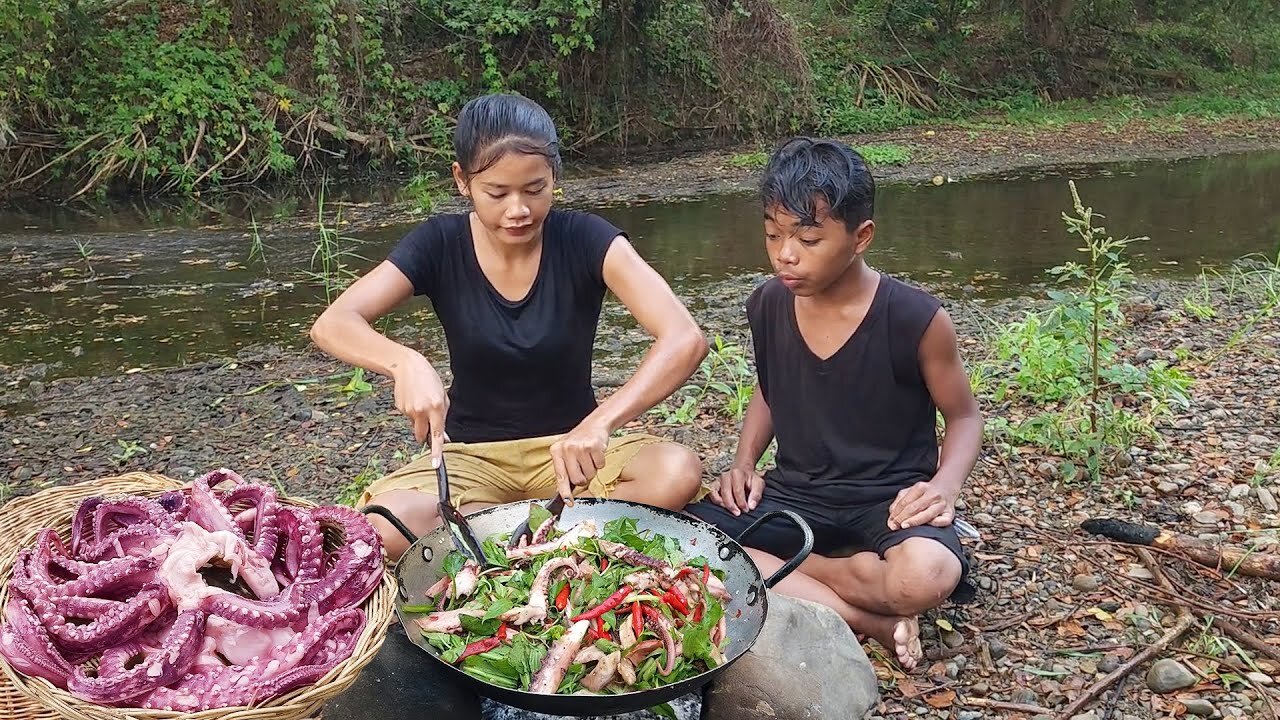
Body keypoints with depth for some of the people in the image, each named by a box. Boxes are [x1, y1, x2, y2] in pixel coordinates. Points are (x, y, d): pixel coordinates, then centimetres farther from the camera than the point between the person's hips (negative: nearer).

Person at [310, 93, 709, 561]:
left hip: (567, 445, 0)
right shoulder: (439, 246, -10)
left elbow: (685, 339, -27)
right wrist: (406, 363, -42)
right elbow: (331, 324, -19)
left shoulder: (585, 240, -14)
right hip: (472, 453, 1)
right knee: (386, 526, -31)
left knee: (678, 474, -30)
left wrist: (600, 423, -43)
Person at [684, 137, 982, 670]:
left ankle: (775, 572, -10)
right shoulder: (767, 306, -4)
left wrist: (945, 486, -21)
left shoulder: (915, 319, -16)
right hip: (796, 493, 4)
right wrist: (744, 462, -1)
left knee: (926, 576, -39)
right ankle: (868, 621, -19)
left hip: (889, 499, -3)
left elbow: (963, 417, -1)